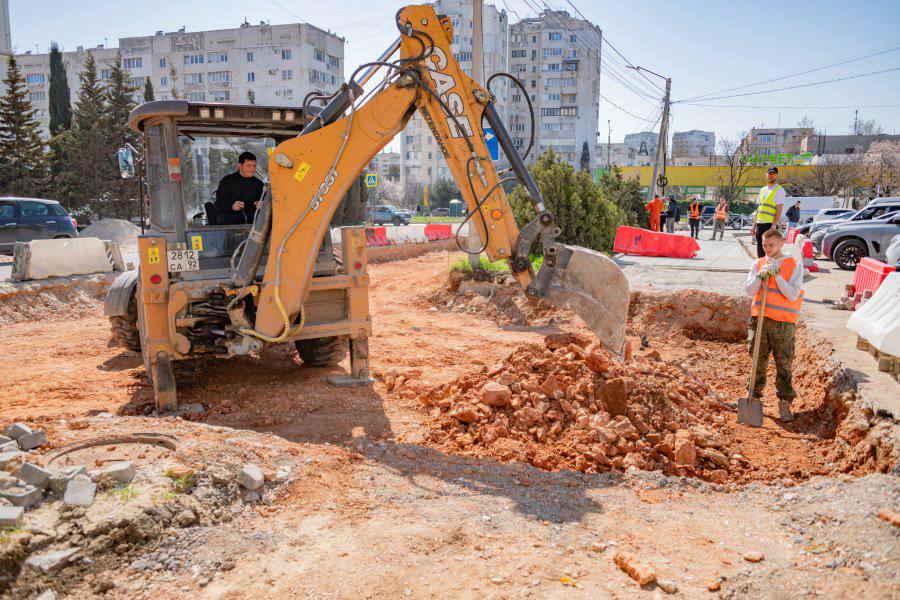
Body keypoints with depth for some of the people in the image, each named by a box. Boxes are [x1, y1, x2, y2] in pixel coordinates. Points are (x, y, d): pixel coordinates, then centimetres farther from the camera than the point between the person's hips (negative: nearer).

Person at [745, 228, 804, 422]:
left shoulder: (794, 265, 1)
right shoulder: (758, 263, 11)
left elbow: (792, 295, -9)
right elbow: (750, 290, 1)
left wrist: (776, 275, -14)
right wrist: (760, 275, -14)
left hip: (783, 322, -3)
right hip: (759, 318, 3)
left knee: (784, 364, 1)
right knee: (758, 361, 8)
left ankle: (784, 402, 12)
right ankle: (755, 397, 20)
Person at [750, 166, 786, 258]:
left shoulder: (779, 190, -3)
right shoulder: (762, 190, 19)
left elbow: (779, 210, -10)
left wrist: (773, 226, -18)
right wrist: (754, 225, 16)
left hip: (770, 224, -7)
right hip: (759, 224, 7)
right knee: (760, 254, 11)